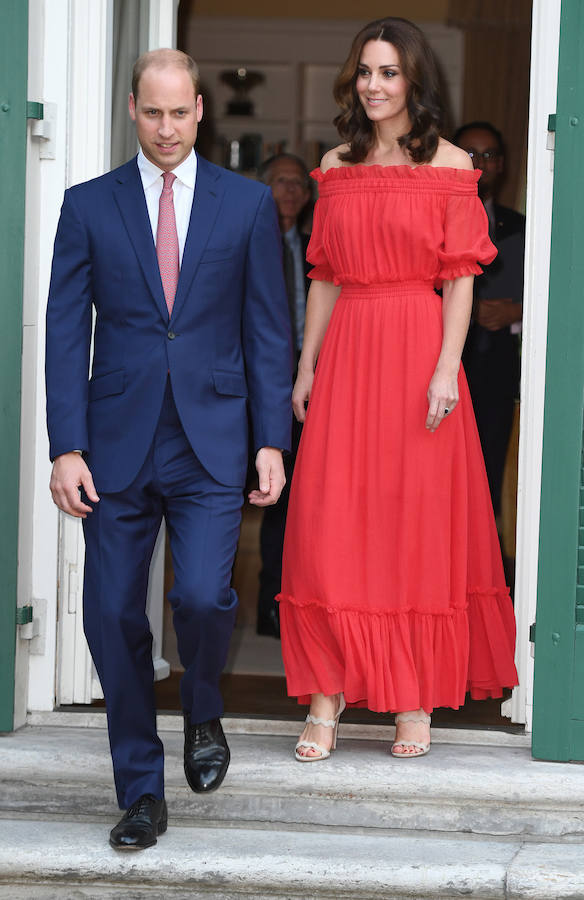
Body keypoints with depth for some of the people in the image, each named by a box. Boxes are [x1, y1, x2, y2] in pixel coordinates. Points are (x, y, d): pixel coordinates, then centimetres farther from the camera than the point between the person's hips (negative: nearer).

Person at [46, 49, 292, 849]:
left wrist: (272, 442, -1)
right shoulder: (89, 205, 6)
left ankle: (204, 711, 16)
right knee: (113, 618, 1)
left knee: (202, 595, -18)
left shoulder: (247, 204, 6)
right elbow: (65, 334, 3)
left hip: (210, 445, -1)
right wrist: (67, 447, -6)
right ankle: (141, 795, 15)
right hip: (117, 445, 1)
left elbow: (269, 332, 6)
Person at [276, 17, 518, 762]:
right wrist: (307, 365, 8)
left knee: (418, 518, 0)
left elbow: (460, 278, -3)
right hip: (346, 350, 3)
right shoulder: (337, 166, 12)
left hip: (418, 347, -3)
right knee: (330, 524, -2)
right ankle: (329, 697, 2)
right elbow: (324, 277, 13)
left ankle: (416, 700, 8)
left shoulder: (450, 165, 1)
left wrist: (448, 367, -13)